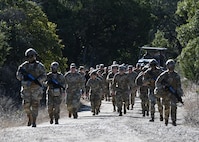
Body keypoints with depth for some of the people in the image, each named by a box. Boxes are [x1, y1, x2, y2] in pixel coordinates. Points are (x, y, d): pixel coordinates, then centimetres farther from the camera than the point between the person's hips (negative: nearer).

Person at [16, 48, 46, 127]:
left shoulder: (39, 66, 2)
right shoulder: (23, 66, 8)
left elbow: (44, 76, -2)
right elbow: (18, 75, 8)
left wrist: (37, 80, -19)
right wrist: (23, 77, -13)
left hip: (36, 88, -2)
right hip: (26, 88, 2)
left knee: (35, 105, -5)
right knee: (26, 105, -3)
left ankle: (34, 121, -1)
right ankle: (30, 117, 22)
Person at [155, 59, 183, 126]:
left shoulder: (176, 75, 0)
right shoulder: (164, 75, -6)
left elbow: (179, 86, 6)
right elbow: (157, 83, -4)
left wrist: (179, 95, 1)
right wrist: (163, 87, -19)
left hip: (174, 92, 1)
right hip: (165, 93, -1)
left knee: (174, 105, -17)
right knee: (167, 107, 6)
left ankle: (173, 120, -15)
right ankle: (166, 119, 28)